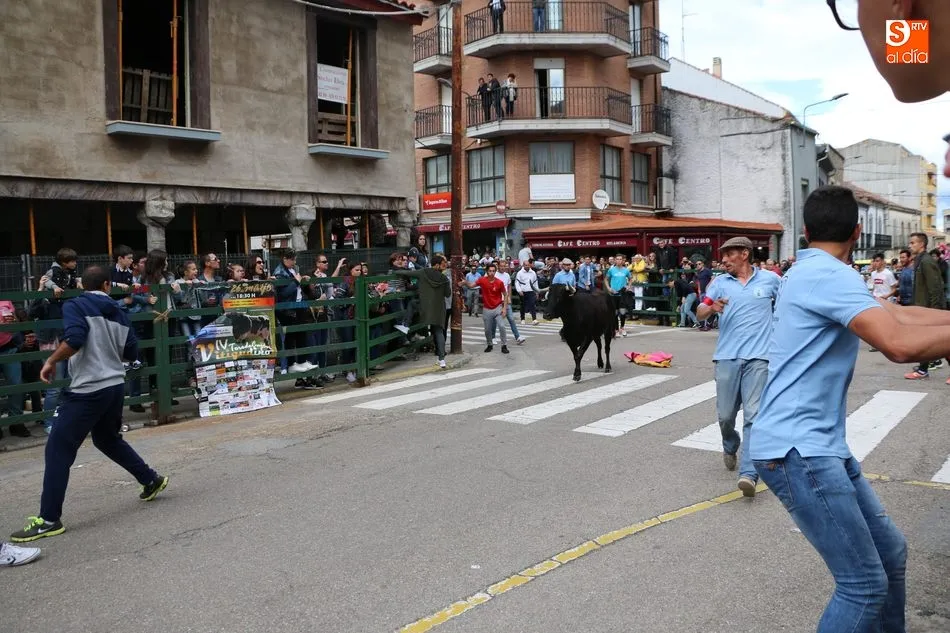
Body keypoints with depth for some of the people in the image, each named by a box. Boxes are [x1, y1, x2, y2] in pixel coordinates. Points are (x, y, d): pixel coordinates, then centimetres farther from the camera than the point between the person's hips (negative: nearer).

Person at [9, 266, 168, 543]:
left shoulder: (75, 306, -7)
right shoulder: (118, 313, 11)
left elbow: (74, 340, -23)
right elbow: (132, 353, 14)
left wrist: (51, 361, -8)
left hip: (87, 390, -7)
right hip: (115, 386, 7)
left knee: (58, 450, 1)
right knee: (108, 439, 29)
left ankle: (49, 520, 2)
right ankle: (151, 479, 35)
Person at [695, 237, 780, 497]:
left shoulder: (770, 279, 6)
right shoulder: (720, 282, 7)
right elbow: (699, 315, 1)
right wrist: (711, 308, -21)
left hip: (758, 358, -2)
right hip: (727, 357, 2)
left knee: (754, 415, -10)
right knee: (725, 415, 6)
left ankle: (748, 474, -13)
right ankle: (730, 448, 38)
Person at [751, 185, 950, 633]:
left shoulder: (818, 273, 16)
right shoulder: (828, 274, -16)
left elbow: (900, 315, 16)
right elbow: (901, 343, -28)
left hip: (819, 445, 10)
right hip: (796, 448, -10)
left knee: (890, 553, 16)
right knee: (865, 584, -7)